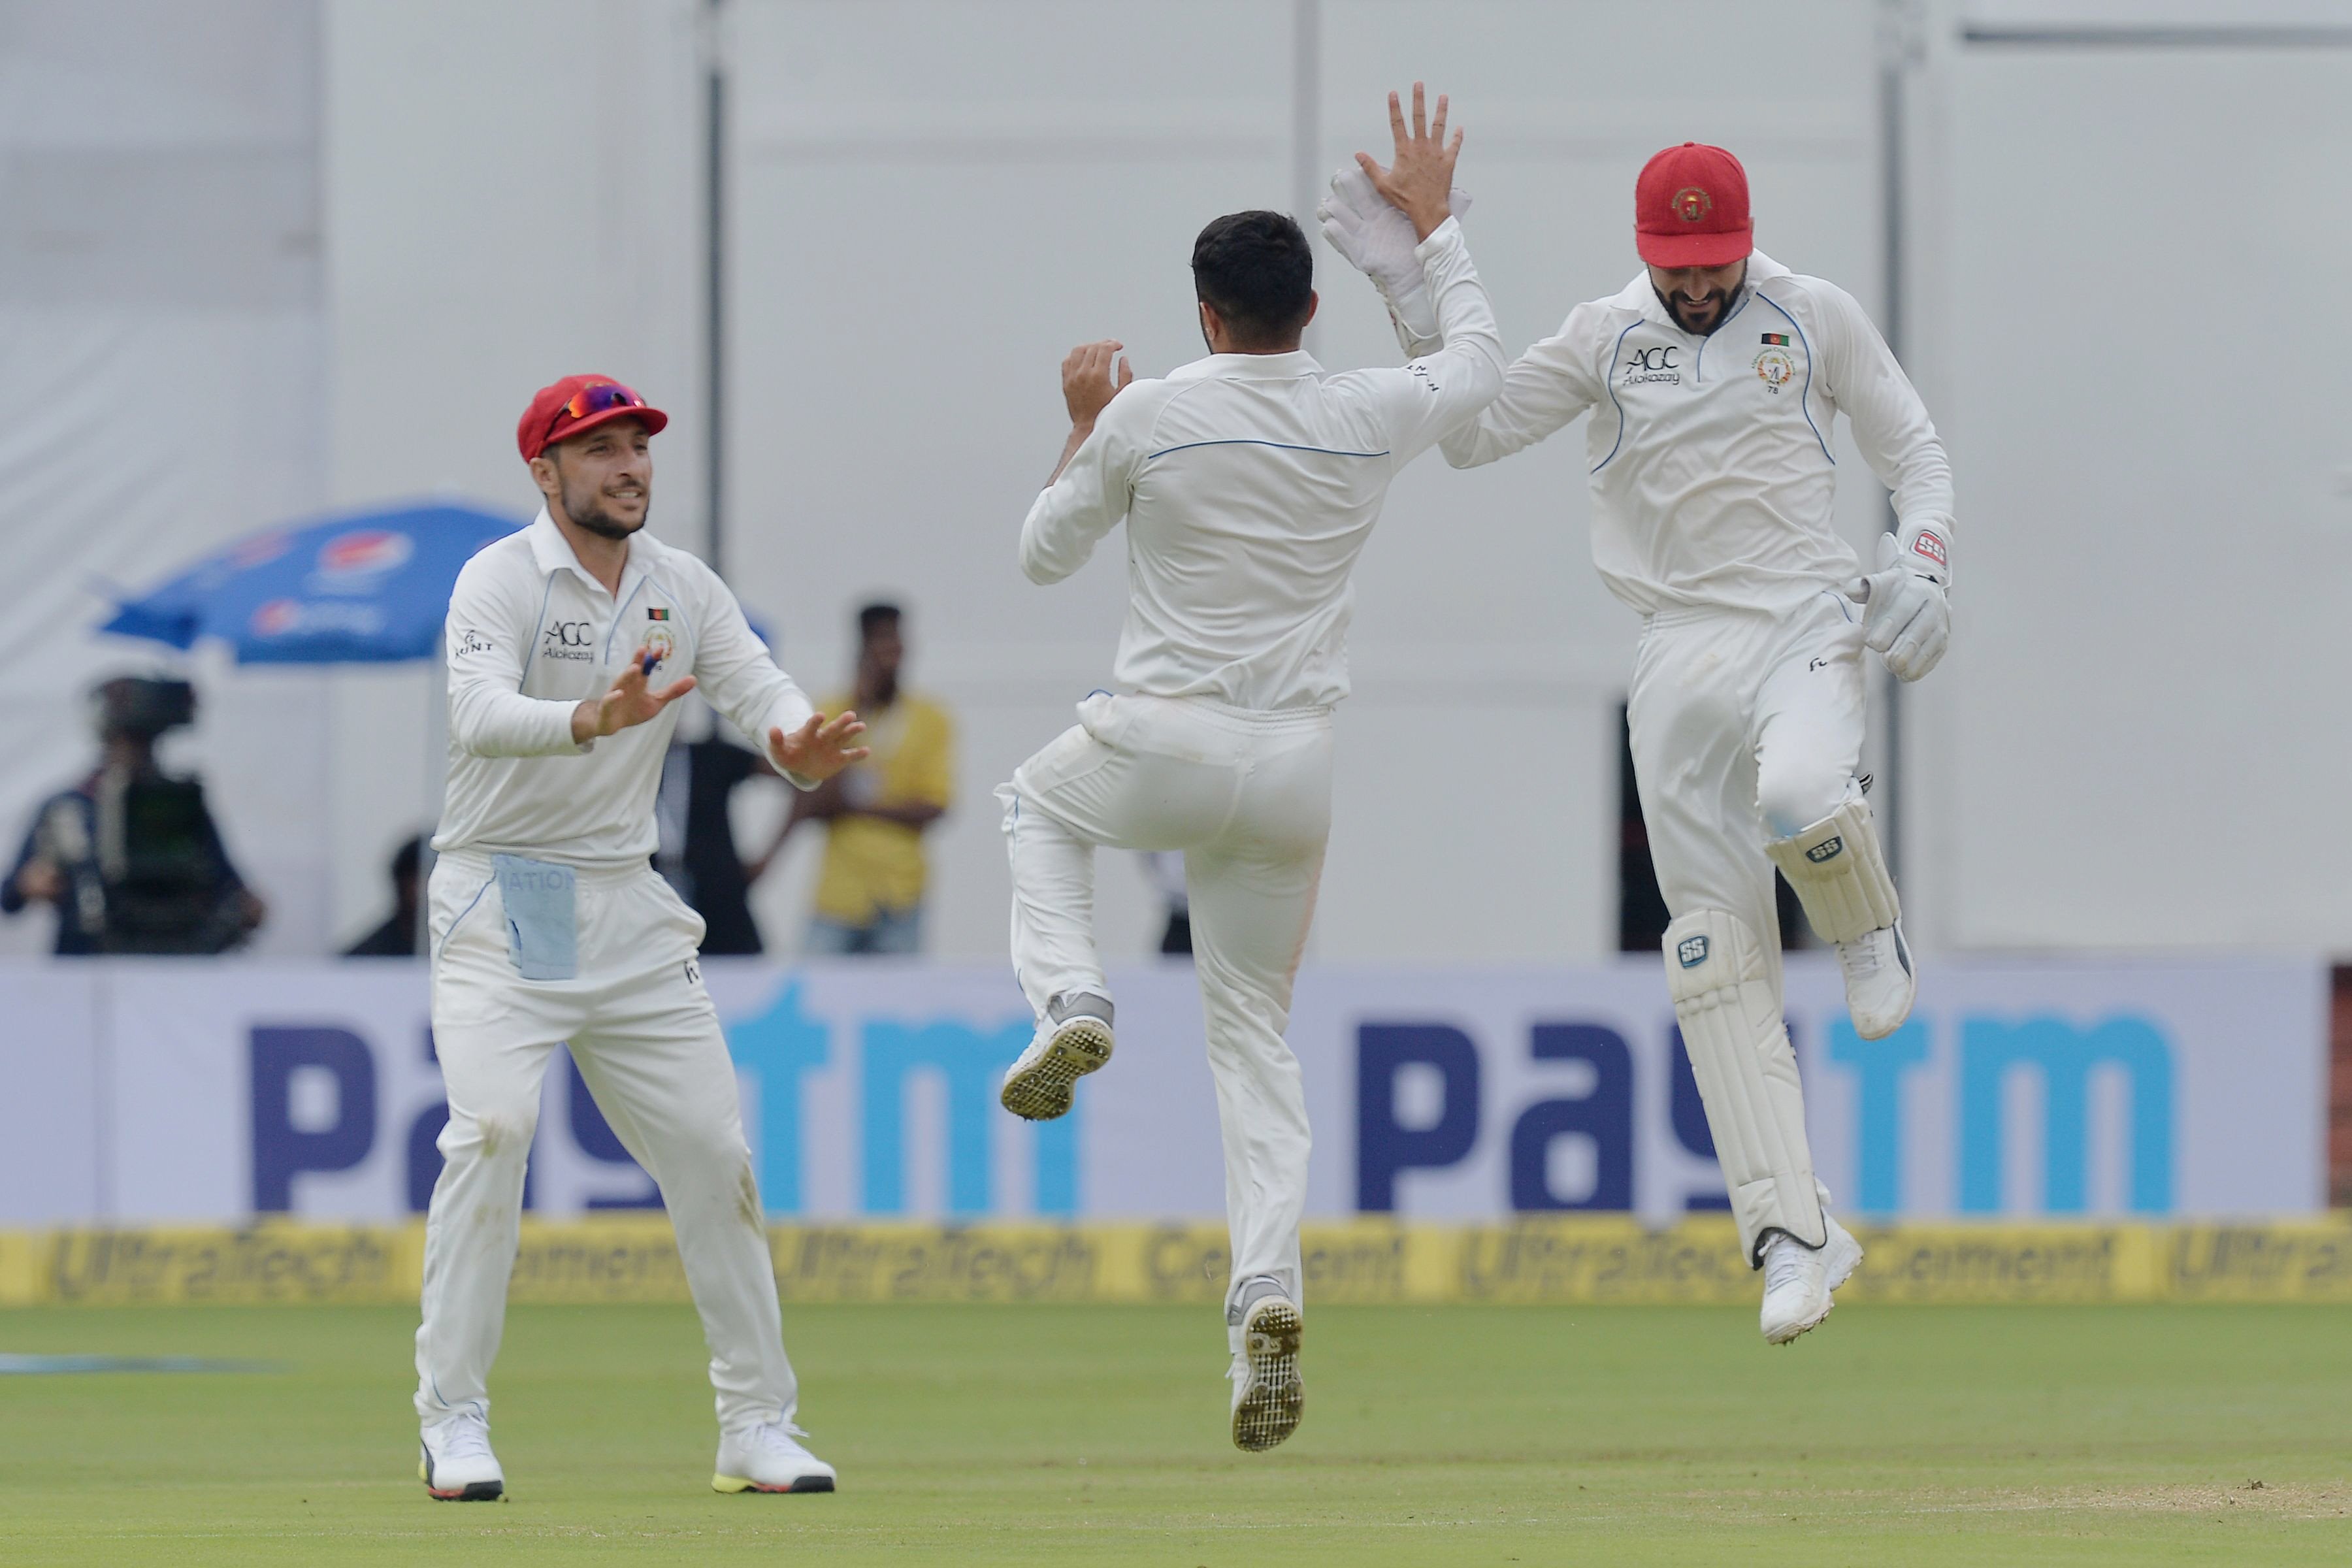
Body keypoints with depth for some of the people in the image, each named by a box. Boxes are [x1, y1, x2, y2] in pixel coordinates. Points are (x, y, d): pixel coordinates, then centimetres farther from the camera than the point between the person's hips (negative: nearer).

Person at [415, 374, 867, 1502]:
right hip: (501, 901, -6)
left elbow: (756, 684, -7)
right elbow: (480, 715, -29)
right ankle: (454, 1424, -17)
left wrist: (801, 744, -31)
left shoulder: (684, 590, 7)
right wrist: (592, 719, -48)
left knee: (711, 1147, 4)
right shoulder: (501, 580, -11)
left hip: (627, 904, 6)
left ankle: (758, 1425, 13)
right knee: (492, 1126, -22)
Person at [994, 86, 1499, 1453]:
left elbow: (1046, 554, 8)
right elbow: (1482, 357, 21)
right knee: (1256, 1029, 12)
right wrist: (1433, 222, 30)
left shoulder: (1143, 420, -7)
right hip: (1293, 773, 2)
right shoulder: (1371, 417, -1)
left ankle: (1072, 1003, 6)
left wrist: (1084, 427, 20)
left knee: (1040, 803, 34)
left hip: (1161, 748, -2)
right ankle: (1267, 1299, -8)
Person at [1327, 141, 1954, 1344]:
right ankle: (1793, 1234, -2)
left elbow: (1911, 447, 10)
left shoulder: (1815, 317, 3)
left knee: (1800, 802, -36)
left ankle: (1868, 931, 1)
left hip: (1804, 622, -2)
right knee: (1715, 952, -4)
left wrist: (1922, 562, -8)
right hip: (1679, 651, 2)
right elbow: (1469, 432, 7)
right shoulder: (1604, 340, 7)